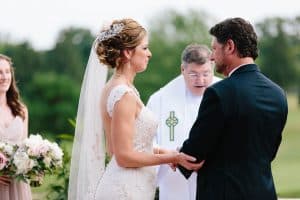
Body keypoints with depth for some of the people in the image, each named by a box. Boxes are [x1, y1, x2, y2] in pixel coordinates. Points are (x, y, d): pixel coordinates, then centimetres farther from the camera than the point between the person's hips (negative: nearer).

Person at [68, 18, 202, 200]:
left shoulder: (110, 88, 11)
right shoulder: (125, 94, -17)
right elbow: (124, 156, -18)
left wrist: (157, 151, 13)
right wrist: (171, 158, -13)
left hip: (117, 185, 9)